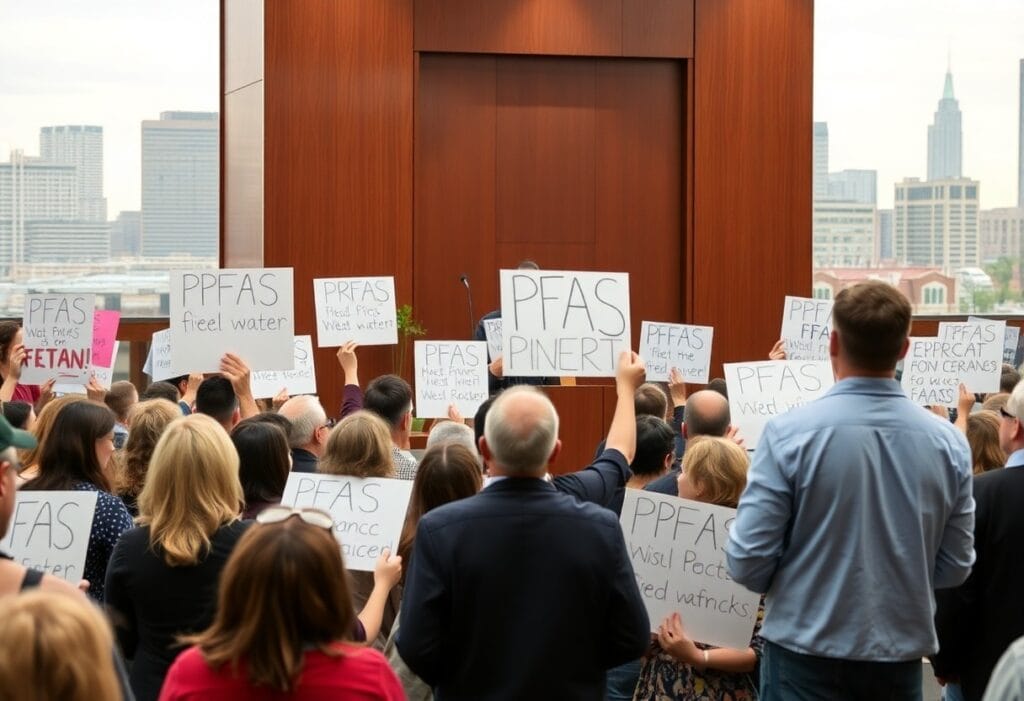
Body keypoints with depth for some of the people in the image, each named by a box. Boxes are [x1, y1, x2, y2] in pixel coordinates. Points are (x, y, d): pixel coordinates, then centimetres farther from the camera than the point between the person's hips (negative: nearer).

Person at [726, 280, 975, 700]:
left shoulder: (789, 433, -14)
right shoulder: (948, 443, -4)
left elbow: (748, 562, -12)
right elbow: (954, 568, 4)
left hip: (807, 653, -3)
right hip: (901, 656, 3)